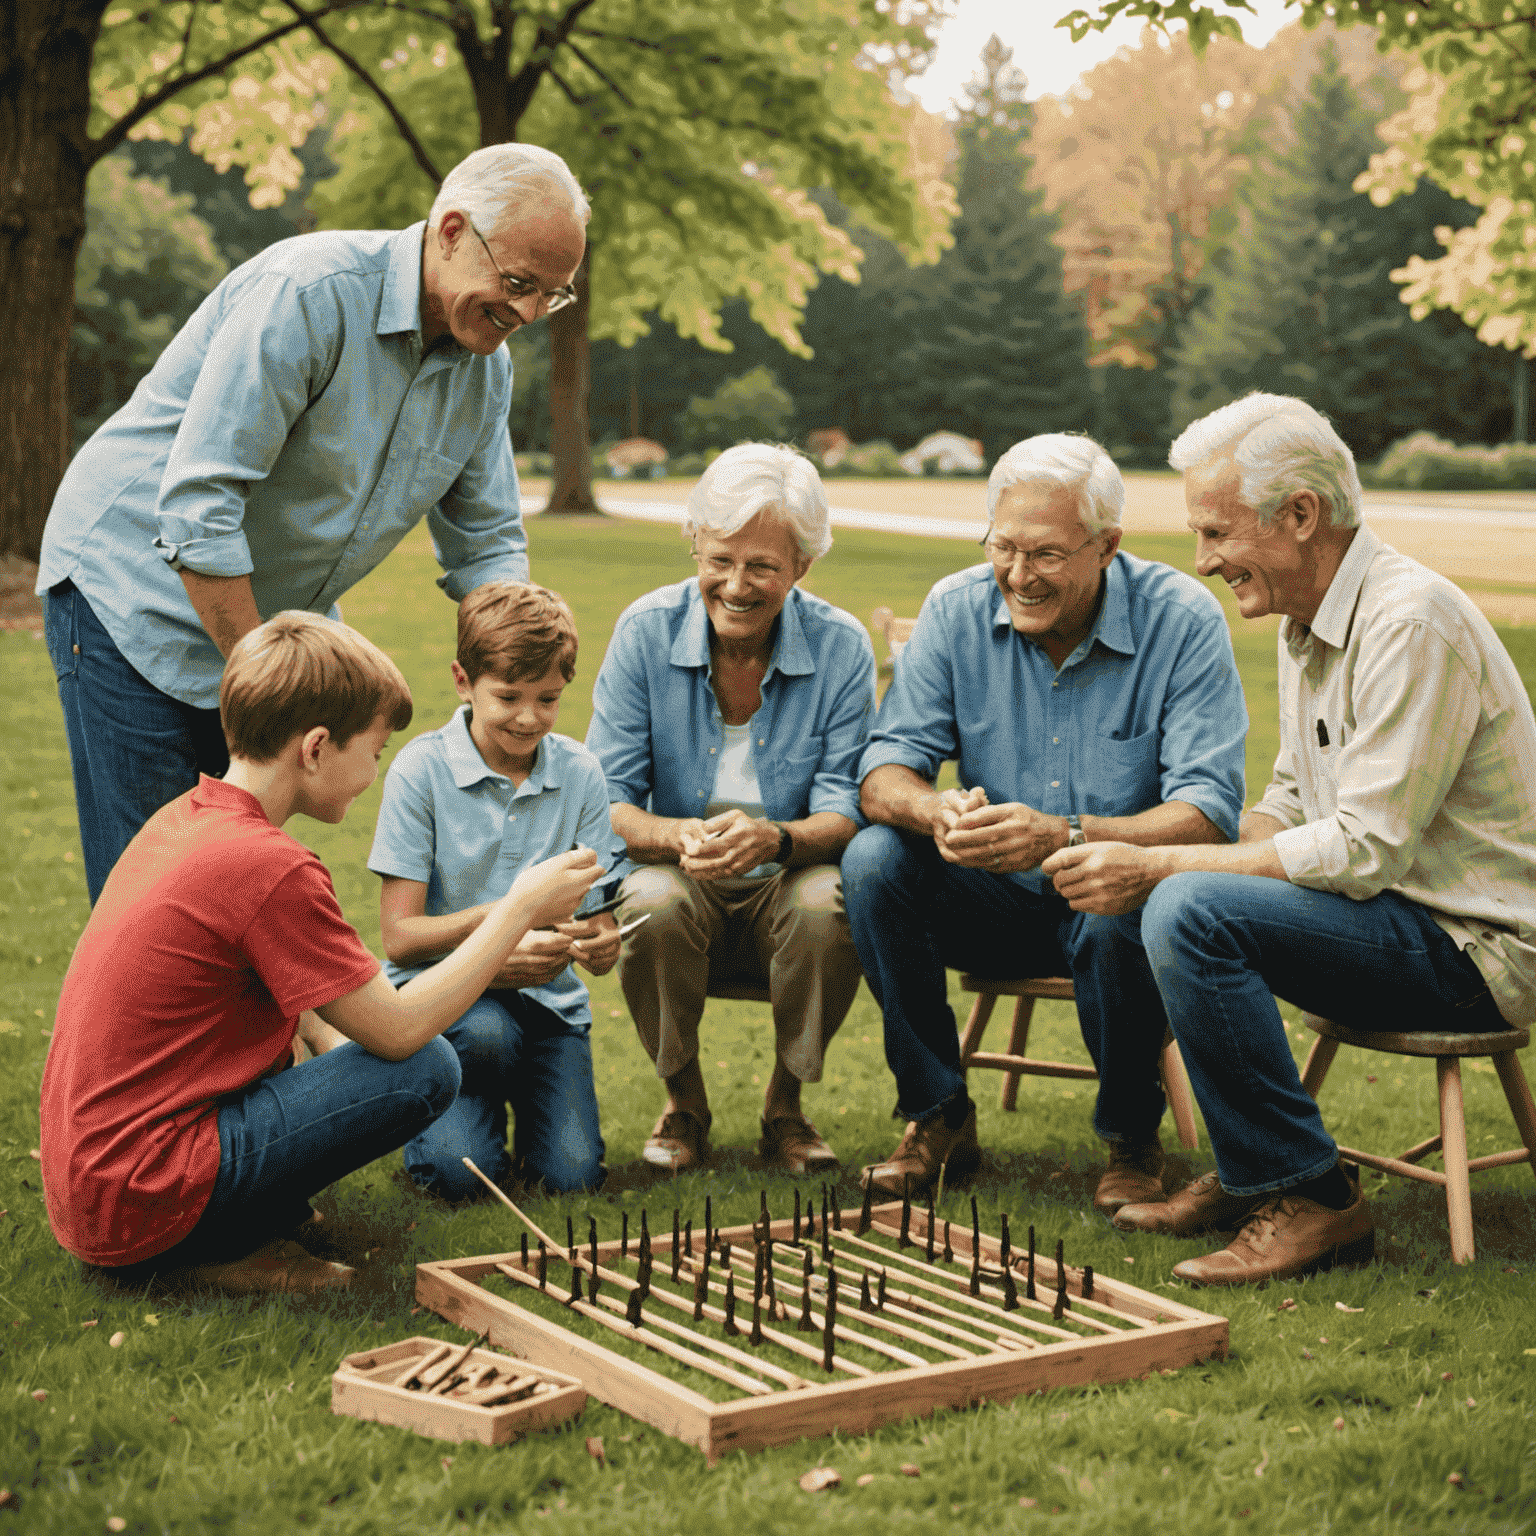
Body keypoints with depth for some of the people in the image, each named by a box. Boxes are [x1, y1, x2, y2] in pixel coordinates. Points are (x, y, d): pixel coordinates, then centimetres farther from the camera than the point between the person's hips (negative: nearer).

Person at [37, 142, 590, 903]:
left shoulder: (485, 366, 0)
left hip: (275, 619, 7)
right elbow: (197, 506, -27)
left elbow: (487, 544, 11)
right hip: (135, 593, -7)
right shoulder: (310, 292, -25)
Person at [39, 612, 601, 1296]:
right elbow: (399, 1029, -13)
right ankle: (217, 1250, -4)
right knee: (426, 1070, -10)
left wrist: (334, 1049, 9)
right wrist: (520, 909, -5)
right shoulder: (271, 867, -19)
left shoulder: (182, 818, 9)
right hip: (137, 1204, -9)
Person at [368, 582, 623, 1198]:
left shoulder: (579, 771, -2)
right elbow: (399, 936, -14)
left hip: (545, 992, 3)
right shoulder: (421, 769, -11)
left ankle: (522, 1094, 17)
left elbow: (600, 926, -3)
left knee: (573, 1172, -15)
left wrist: (602, 942, -29)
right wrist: (490, 919, -31)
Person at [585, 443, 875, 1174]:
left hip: (785, 888, 0)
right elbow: (604, 802, -10)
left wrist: (775, 838, -35)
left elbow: (844, 813, -12)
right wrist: (678, 837, -32)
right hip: (680, 882, 0)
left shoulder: (842, 647, -8)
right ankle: (684, 1104, -4)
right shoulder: (646, 631, -7)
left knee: (826, 906, -33)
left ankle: (785, 1107, -5)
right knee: (653, 906, -33)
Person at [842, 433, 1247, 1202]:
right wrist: (936, 811, -34)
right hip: (999, 904, 3)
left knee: (1115, 914, -36)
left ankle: (1132, 1138, -7)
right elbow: (885, 771, -8)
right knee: (873, 861, -22)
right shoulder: (956, 610, -6)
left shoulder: (1183, 620, -16)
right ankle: (938, 1116, -6)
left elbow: (1208, 814, -23)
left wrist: (1063, 837, -40)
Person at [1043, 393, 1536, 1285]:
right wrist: (1146, 863, -3)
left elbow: (1363, 851, -25)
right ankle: (1249, 1176, 12)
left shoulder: (1411, 621, -21)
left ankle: (1311, 1199, -13)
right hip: (1408, 923, 10)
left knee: (1189, 911, -24)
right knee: (1168, 889, 8)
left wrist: (1162, 868, -21)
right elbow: (1292, 803, 16)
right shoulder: (1311, 621, 10)